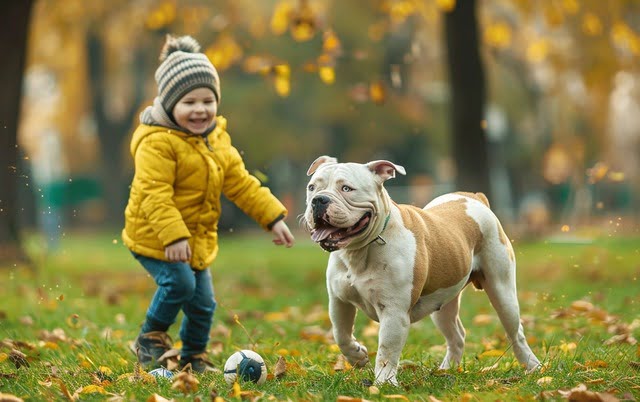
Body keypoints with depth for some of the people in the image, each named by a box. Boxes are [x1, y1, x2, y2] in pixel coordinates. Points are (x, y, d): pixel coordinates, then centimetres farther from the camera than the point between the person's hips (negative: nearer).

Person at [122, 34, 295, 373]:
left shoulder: (217, 140, 7)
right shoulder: (157, 143, -20)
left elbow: (240, 183, 11)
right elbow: (155, 195, -27)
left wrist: (273, 218, 6)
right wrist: (173, 236, -36)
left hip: (197, 237, 8)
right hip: (155, 237, -8)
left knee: (203, 303, 9)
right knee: (179, 283, -25)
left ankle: (194, 357, 31)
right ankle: (151, 338, -1)